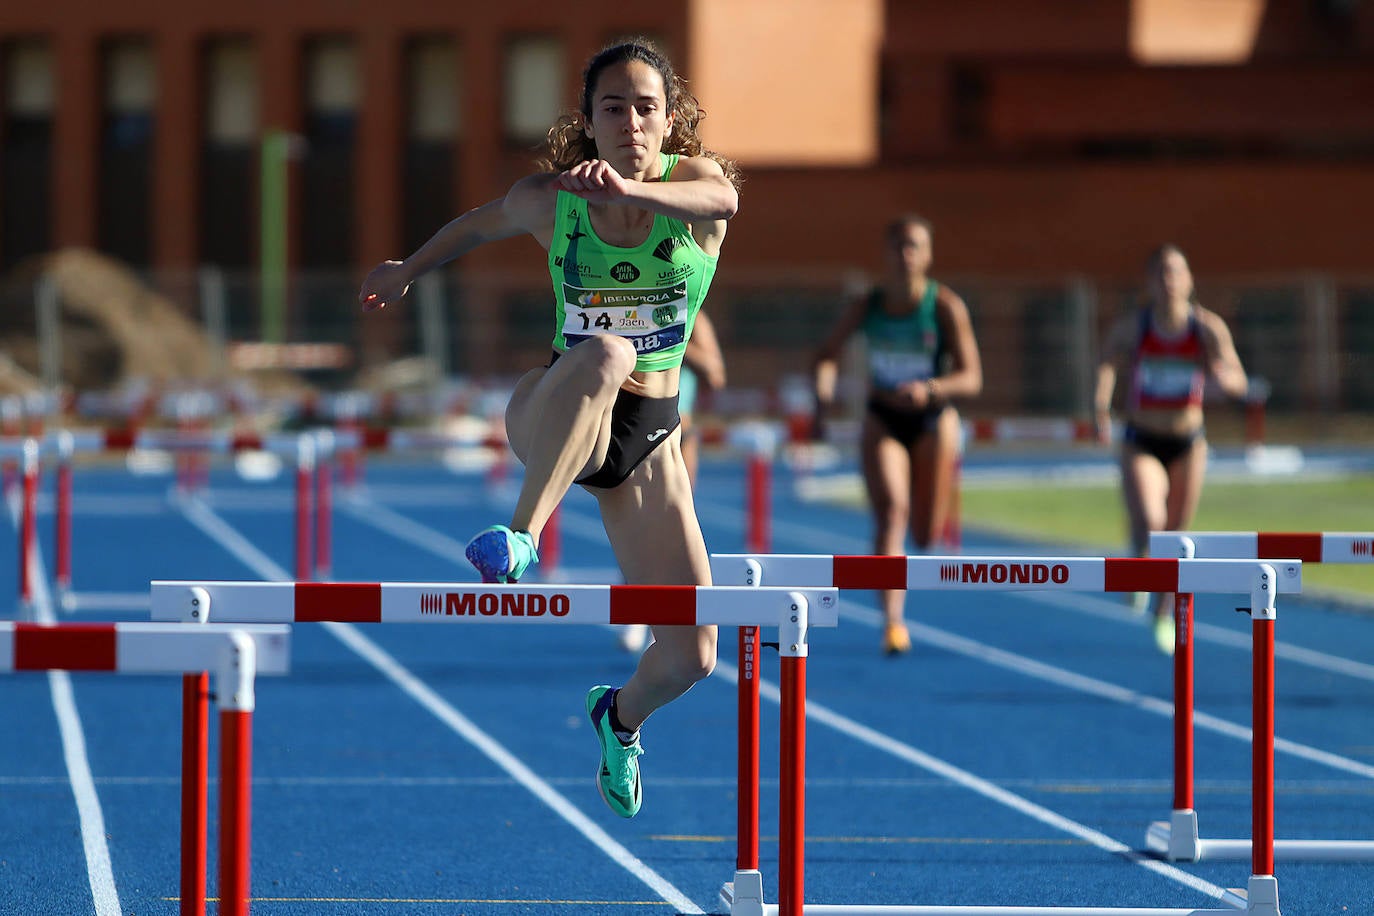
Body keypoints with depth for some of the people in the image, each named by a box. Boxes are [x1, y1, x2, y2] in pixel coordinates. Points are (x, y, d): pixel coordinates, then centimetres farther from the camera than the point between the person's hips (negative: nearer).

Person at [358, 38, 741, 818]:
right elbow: (479, 226, 17)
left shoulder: (695, 177, -10)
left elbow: (722, 199, -37)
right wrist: (408, 271, 31)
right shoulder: (547, 199, -7)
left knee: (693, 657, 0)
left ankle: (622, 716, 37)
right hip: (552, 421, -2)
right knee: (603, 353, -40)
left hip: (650, 438, 2)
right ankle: (523, 537, -41)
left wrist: (633, 190, -56)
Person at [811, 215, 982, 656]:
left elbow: (971, 378, -18)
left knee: (924, 536, 7)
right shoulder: (866, 305, -9)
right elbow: (827, 355, 0)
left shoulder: (946, 306, -15)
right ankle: (893, 622, -25)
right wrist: (823, 393, -19)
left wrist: (931, 389, -37)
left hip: (932, 420, 0)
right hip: (883, 420, 0)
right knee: (891, 512, -21)